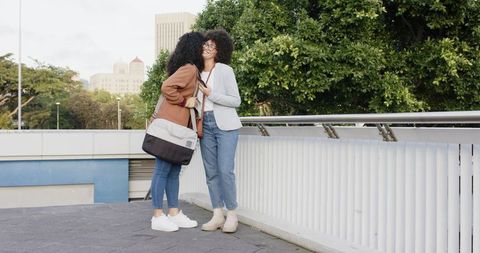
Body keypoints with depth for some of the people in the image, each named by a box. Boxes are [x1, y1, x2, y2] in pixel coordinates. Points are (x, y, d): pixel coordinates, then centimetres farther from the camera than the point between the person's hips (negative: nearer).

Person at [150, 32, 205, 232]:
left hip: (178, 125, 10)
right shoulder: (189, 68, -12)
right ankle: (158, 217, 2)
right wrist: (184, 102, -13)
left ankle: (174, 213, 18)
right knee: (163, 170, -4)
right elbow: (167, 87, -22)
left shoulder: (192, 69, 17)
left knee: (174, 171, 11)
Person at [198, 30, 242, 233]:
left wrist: (211, 94, -15)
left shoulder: (225, 70, -5)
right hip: (205, 125, 5)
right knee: (211, 172, 4)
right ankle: (217, 215, 10)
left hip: (225, 125, -5)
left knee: (225, 170, -10)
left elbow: (236, 101, -7)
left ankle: (232, 215, 3)